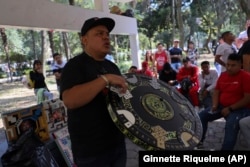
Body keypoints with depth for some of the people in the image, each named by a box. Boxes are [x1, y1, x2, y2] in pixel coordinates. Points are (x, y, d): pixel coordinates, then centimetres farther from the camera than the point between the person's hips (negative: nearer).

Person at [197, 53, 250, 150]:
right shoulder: (223, 75, 9)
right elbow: (216, 91, 12)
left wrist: (230, 108, -19)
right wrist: (215, 105, -6)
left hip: (239, 109, -7)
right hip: (221, 106, 7)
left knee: (231, 125, -35)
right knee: (201, 116, -3)